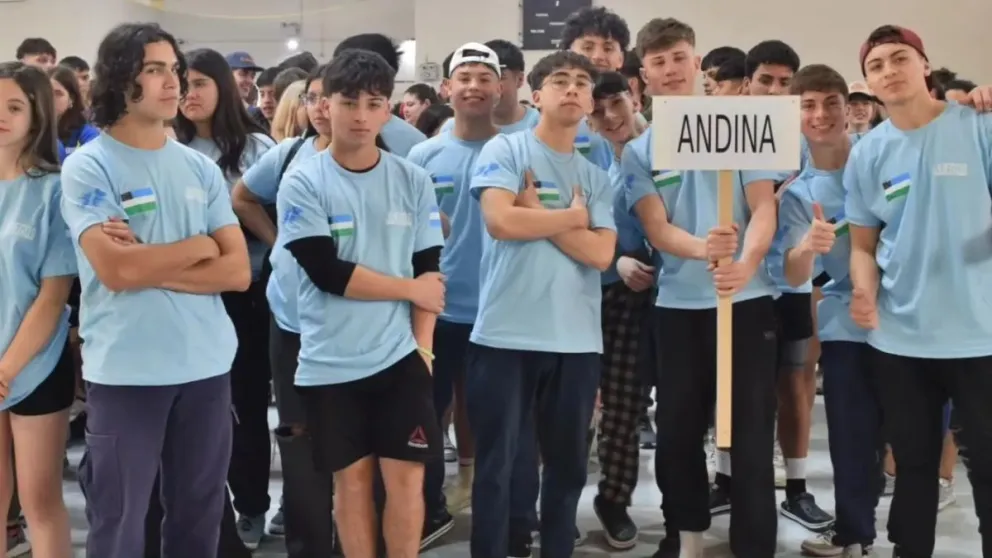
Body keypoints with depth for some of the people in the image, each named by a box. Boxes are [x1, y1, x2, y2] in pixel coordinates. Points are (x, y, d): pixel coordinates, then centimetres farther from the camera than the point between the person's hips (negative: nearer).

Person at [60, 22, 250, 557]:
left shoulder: (201, 168, 8)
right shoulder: (87, 167, -6)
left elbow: (238, 271, 1)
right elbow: (115, 270, -18)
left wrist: (149, 265, -11)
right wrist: (198, 246, -5)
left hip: (206, 366, 4)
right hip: (124, 371, -4)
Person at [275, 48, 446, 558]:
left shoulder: (414, 181, 3)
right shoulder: (302, 183, -6)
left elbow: (429, 270, 4)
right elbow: (327, 272, -14)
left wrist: (422, 345, -4)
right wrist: (410, 288, -8)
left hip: (400, 354, 2)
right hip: (331, 361, -1)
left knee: (406, 475, 4)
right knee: (351, 478, 10)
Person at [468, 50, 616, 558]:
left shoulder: (595, 176, 12)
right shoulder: (504, 150, 0)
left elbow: (600, 253, -1)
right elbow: (502, 221, -16)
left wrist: (537, 214, -8)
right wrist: (572, 215, -4)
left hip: (577, 340, 5)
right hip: (506, 335, -4)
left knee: (568, 465, 14)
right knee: (497, 464, 4)